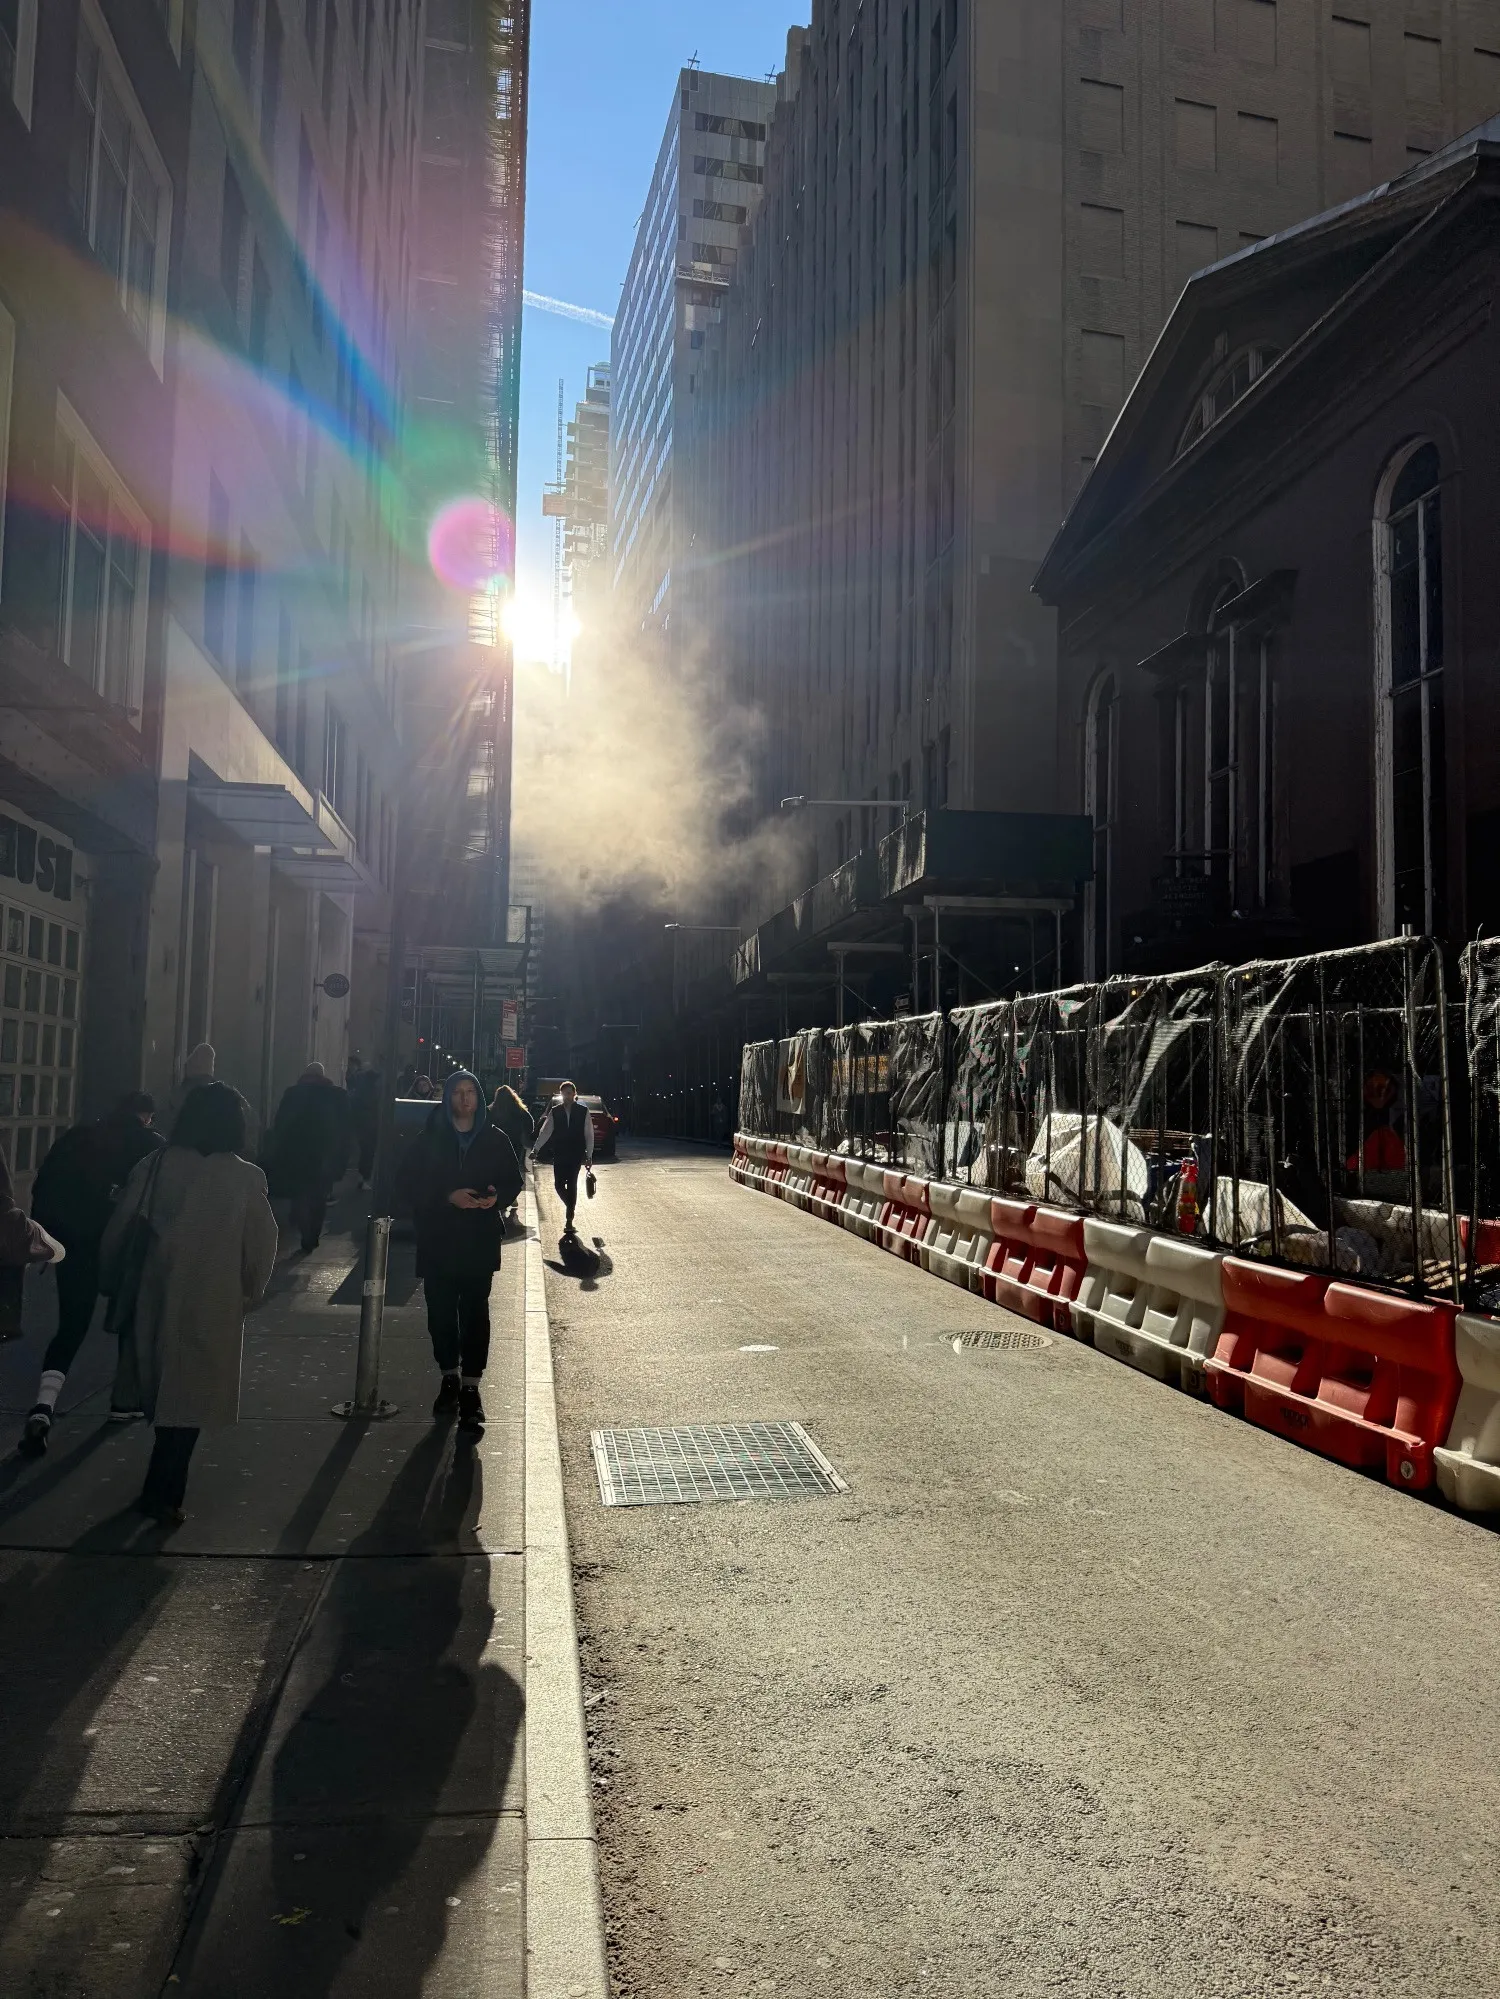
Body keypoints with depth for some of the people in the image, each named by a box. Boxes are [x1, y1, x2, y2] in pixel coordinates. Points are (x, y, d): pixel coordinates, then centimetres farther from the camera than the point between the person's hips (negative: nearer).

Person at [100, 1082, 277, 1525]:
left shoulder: (152, 1168, -5)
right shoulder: (245, 1178, -12)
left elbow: (117, 1233, 1)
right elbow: (261, 1245, -6)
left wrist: (113, 1283, 17)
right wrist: (249, 1293, 11)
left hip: (156, 1299, 3)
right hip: (213, 1307, -3)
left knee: (161, 1391, 21)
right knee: (188, 1398, 9)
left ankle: (162, 1488, 33)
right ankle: (163, 1496, 12)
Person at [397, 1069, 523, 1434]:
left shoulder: (495, 1139, 4)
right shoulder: (428, 1140, 2)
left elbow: (513, 1180, 10)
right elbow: (410, 1185, -2)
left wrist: (498, 1197, -12)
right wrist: (448, 1197, -15)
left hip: (480, 1239, -1)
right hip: (438, 1239, 1)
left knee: (475, 1313, -5)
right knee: (441, 1312, 7)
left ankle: (471, 1388, 0)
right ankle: (449, 1378, 25)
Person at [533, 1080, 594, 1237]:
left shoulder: (583, 1112, -1)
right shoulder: (554, 1112, 3)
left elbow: (589, 1135, 1)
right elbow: (545, 1132, 2)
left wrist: (589, 1156, -2)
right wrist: (536, 1149, -7)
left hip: (576, 1155, -2)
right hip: (559, 1155, 2)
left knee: (572, 1185, -4)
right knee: (559, 1184, -2)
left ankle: (569, 1221, 2)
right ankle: (571, 1207, 26)